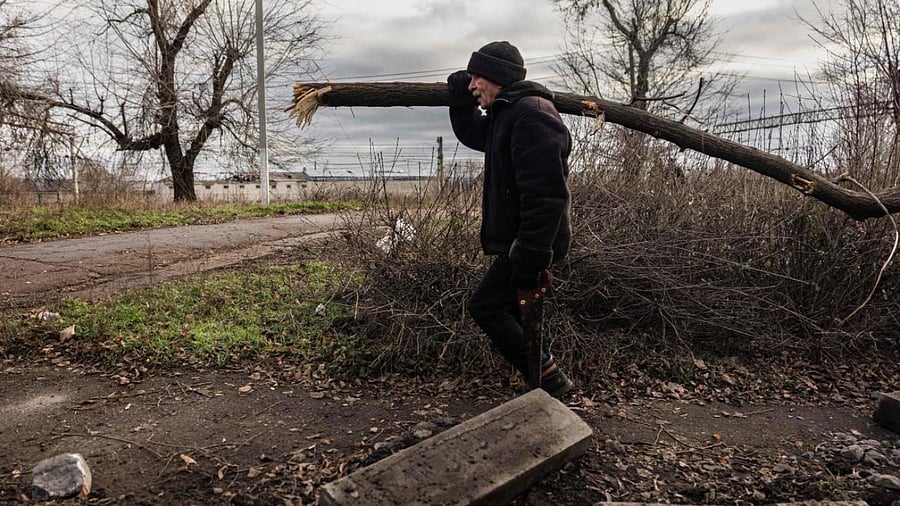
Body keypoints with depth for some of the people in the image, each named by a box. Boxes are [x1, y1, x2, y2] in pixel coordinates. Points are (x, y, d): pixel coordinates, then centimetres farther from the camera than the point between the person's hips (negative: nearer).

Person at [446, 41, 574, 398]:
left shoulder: (532, 113, -19)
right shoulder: (506, 114, 15)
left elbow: (545, 193, -28)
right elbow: (471, 134, 35)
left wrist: (530, 255, -29)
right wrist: (461, 100, 17)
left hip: (530, 242, -11)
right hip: (516, 240, 11)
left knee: (484, 305, -6)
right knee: (514, 311, 17)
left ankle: (548, 378, 1)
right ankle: (546, 378, 28)